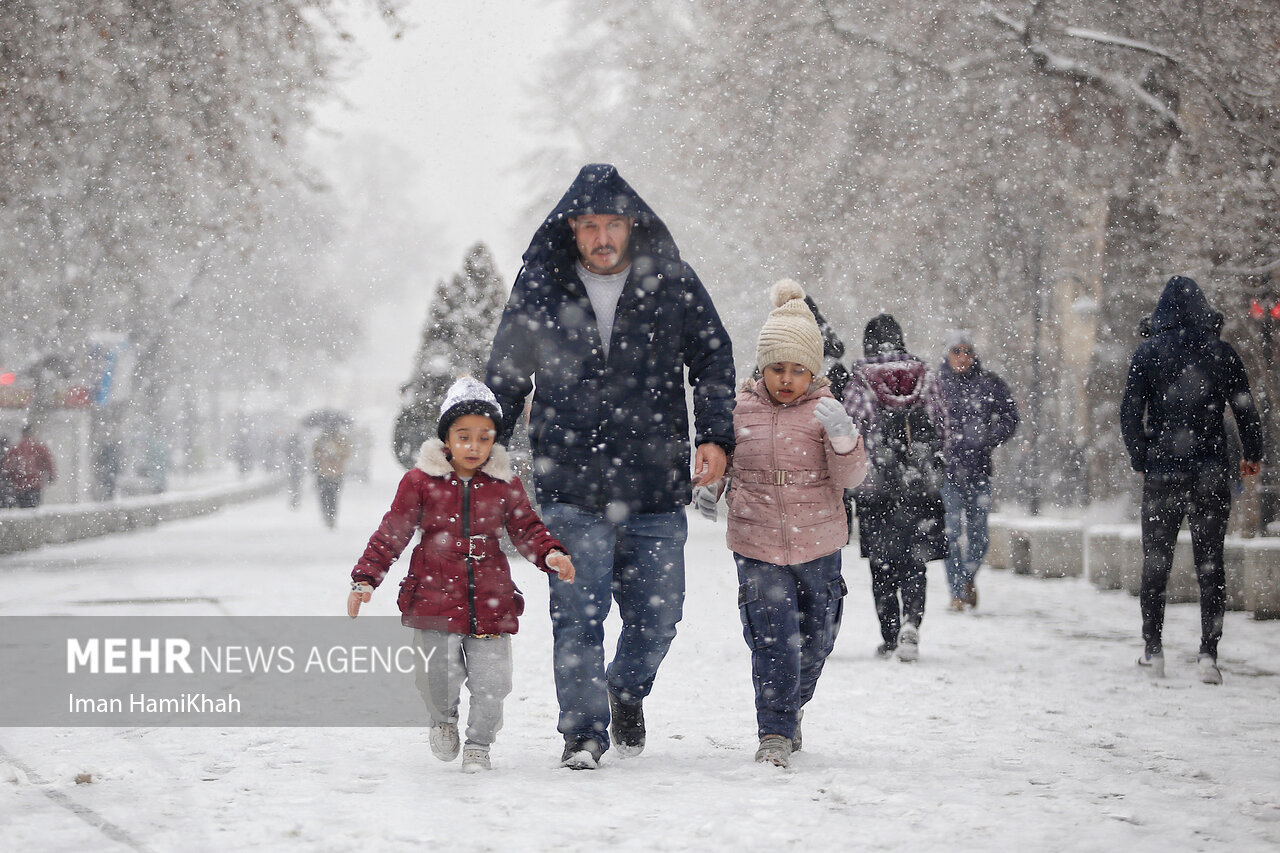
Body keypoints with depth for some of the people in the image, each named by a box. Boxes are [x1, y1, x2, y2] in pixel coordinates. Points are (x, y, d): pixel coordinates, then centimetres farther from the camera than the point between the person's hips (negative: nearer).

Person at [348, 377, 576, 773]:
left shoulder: (504, 484, 5)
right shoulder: (420, 481, -1)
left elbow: (527, 528, 8)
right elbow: (391, 533, 2)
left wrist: (551, 553, -13)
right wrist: (365, 579, -6)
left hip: (489, 601, 2)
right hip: (434, 598, -1)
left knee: (491, 681, -1)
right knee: (437, 677, -3)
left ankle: (479, 743, 24)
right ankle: (443, 719, 32)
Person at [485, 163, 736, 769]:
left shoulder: (672, 283, 2)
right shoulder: (539, 287, 3)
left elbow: (714, 361, 11)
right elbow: (505, 378, 14)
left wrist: (715, 435, -2)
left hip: (656, 484, 1)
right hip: (571, 486, -1)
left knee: (657, 615, 6)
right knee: (578, 613, -6)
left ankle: (628, 692, 35)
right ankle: (584, 730, 8)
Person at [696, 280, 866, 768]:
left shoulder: (824, 412, -4)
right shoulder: (741, 411, -1)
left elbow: (850, 478, -11)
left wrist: (844, 439, -29)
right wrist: (706, 487, -3)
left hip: (818, 548, 1)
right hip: (757, 549, -1)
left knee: (814, 639, 15)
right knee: (773, 641, -12)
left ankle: (794, 708, 41)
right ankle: (775, 732, -3)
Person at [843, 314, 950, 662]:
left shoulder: (860, 379, -4)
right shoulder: (924, 376, 4)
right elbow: (942, 425, 7)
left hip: (875, 483, -2)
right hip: (920, 483, 2)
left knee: (882, 562, 9)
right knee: (913, 561, 4)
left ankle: (890, 635, 9)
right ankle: (911, 624, -17)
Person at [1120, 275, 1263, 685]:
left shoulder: (1147, 353, -2)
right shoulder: (1222, 353, 1)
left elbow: (1130, 412, -4)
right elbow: (1245, 410, 3)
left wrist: (1140, 460, 7)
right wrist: (1252, 455, 17)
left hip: (1162, 471, 0)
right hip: (1212, 473, 1)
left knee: (1156, 562, 10)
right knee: (1210, 562, 3)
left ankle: (1152, 650, 12)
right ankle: (1208, 653, -5)